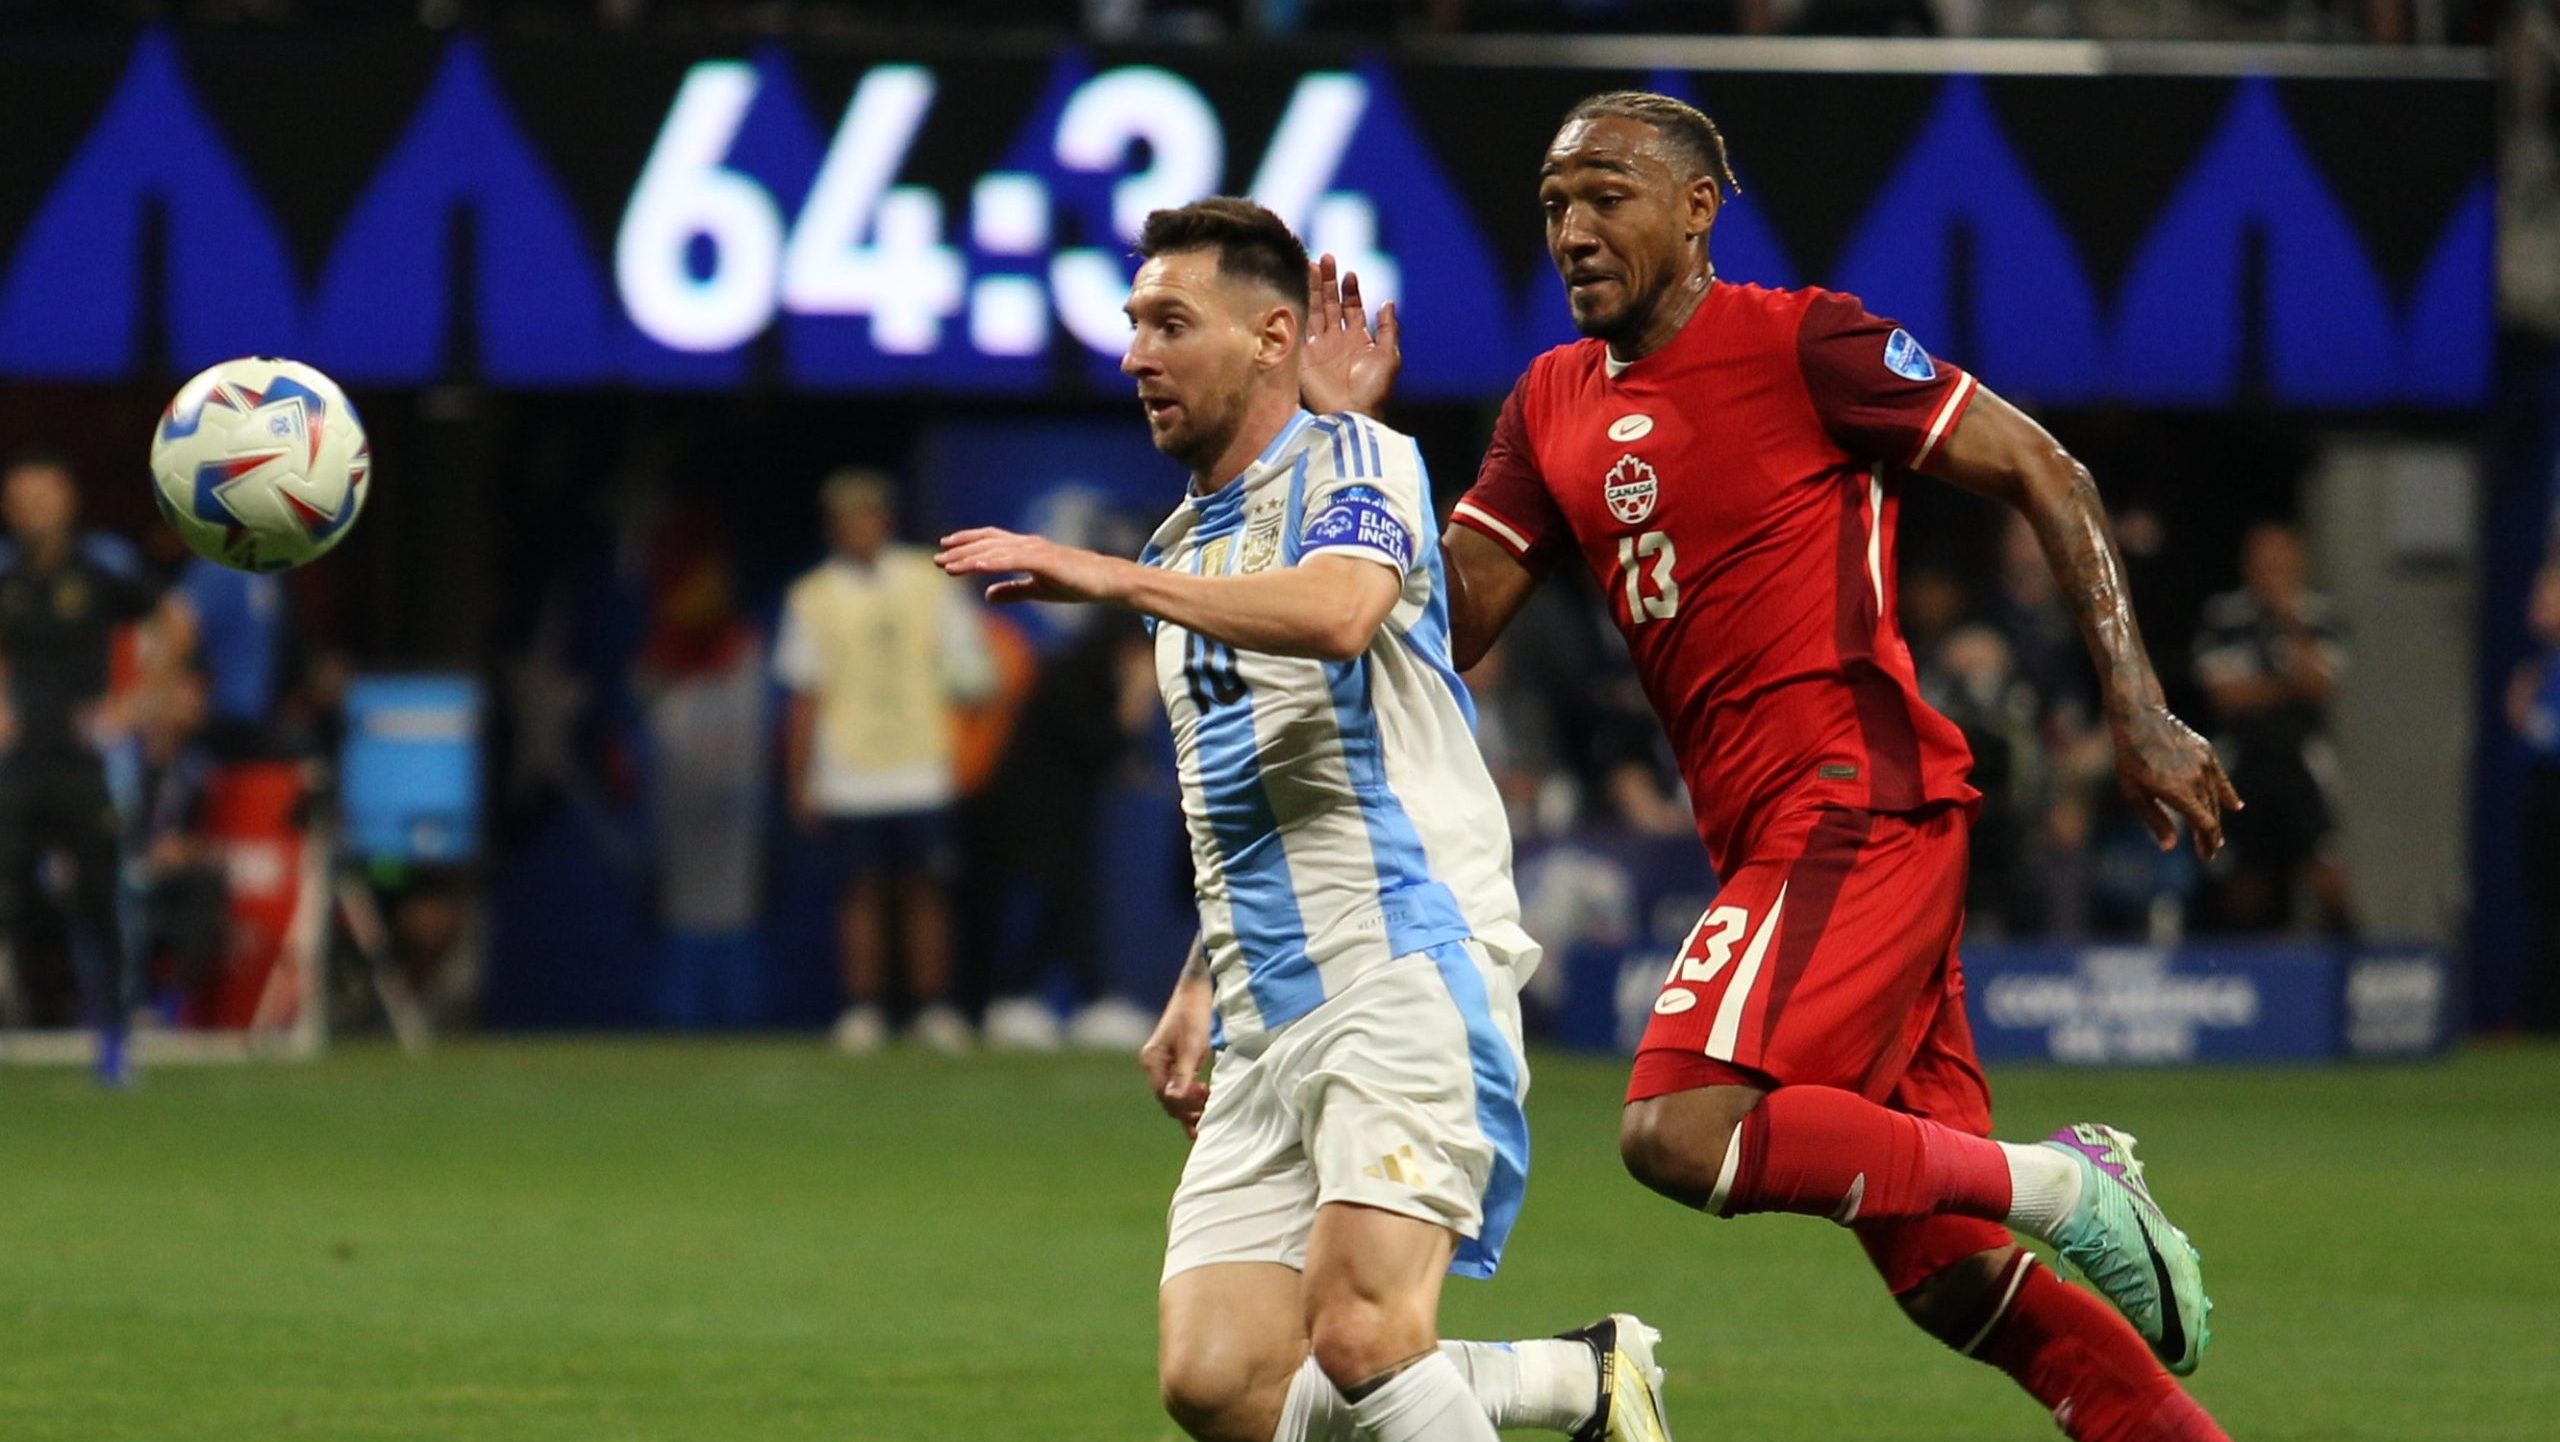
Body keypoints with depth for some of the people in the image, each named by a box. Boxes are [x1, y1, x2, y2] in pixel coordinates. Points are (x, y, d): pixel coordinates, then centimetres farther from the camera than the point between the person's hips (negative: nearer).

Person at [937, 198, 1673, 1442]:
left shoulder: (1352, 463, -1)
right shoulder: (1186, 551, 25)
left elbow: (1338, 610, -25)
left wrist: (1113, 579, -29)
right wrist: (1198, 991, 24)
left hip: (1404, 965, -8)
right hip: (1266, 1016, 8)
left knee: (1360, 1341, -25)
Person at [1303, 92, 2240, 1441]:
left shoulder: (1800, 342, -6)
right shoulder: (1553, 406, 16)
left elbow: (2043, 474, -4)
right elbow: (1446, 624, 13)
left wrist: (2137, 710, -9)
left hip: (1853, 807, -8)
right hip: (1765, 832, 8)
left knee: (1680, 1133, -22)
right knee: (1942, 1271, 5)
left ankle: (2067, 1184, -12)